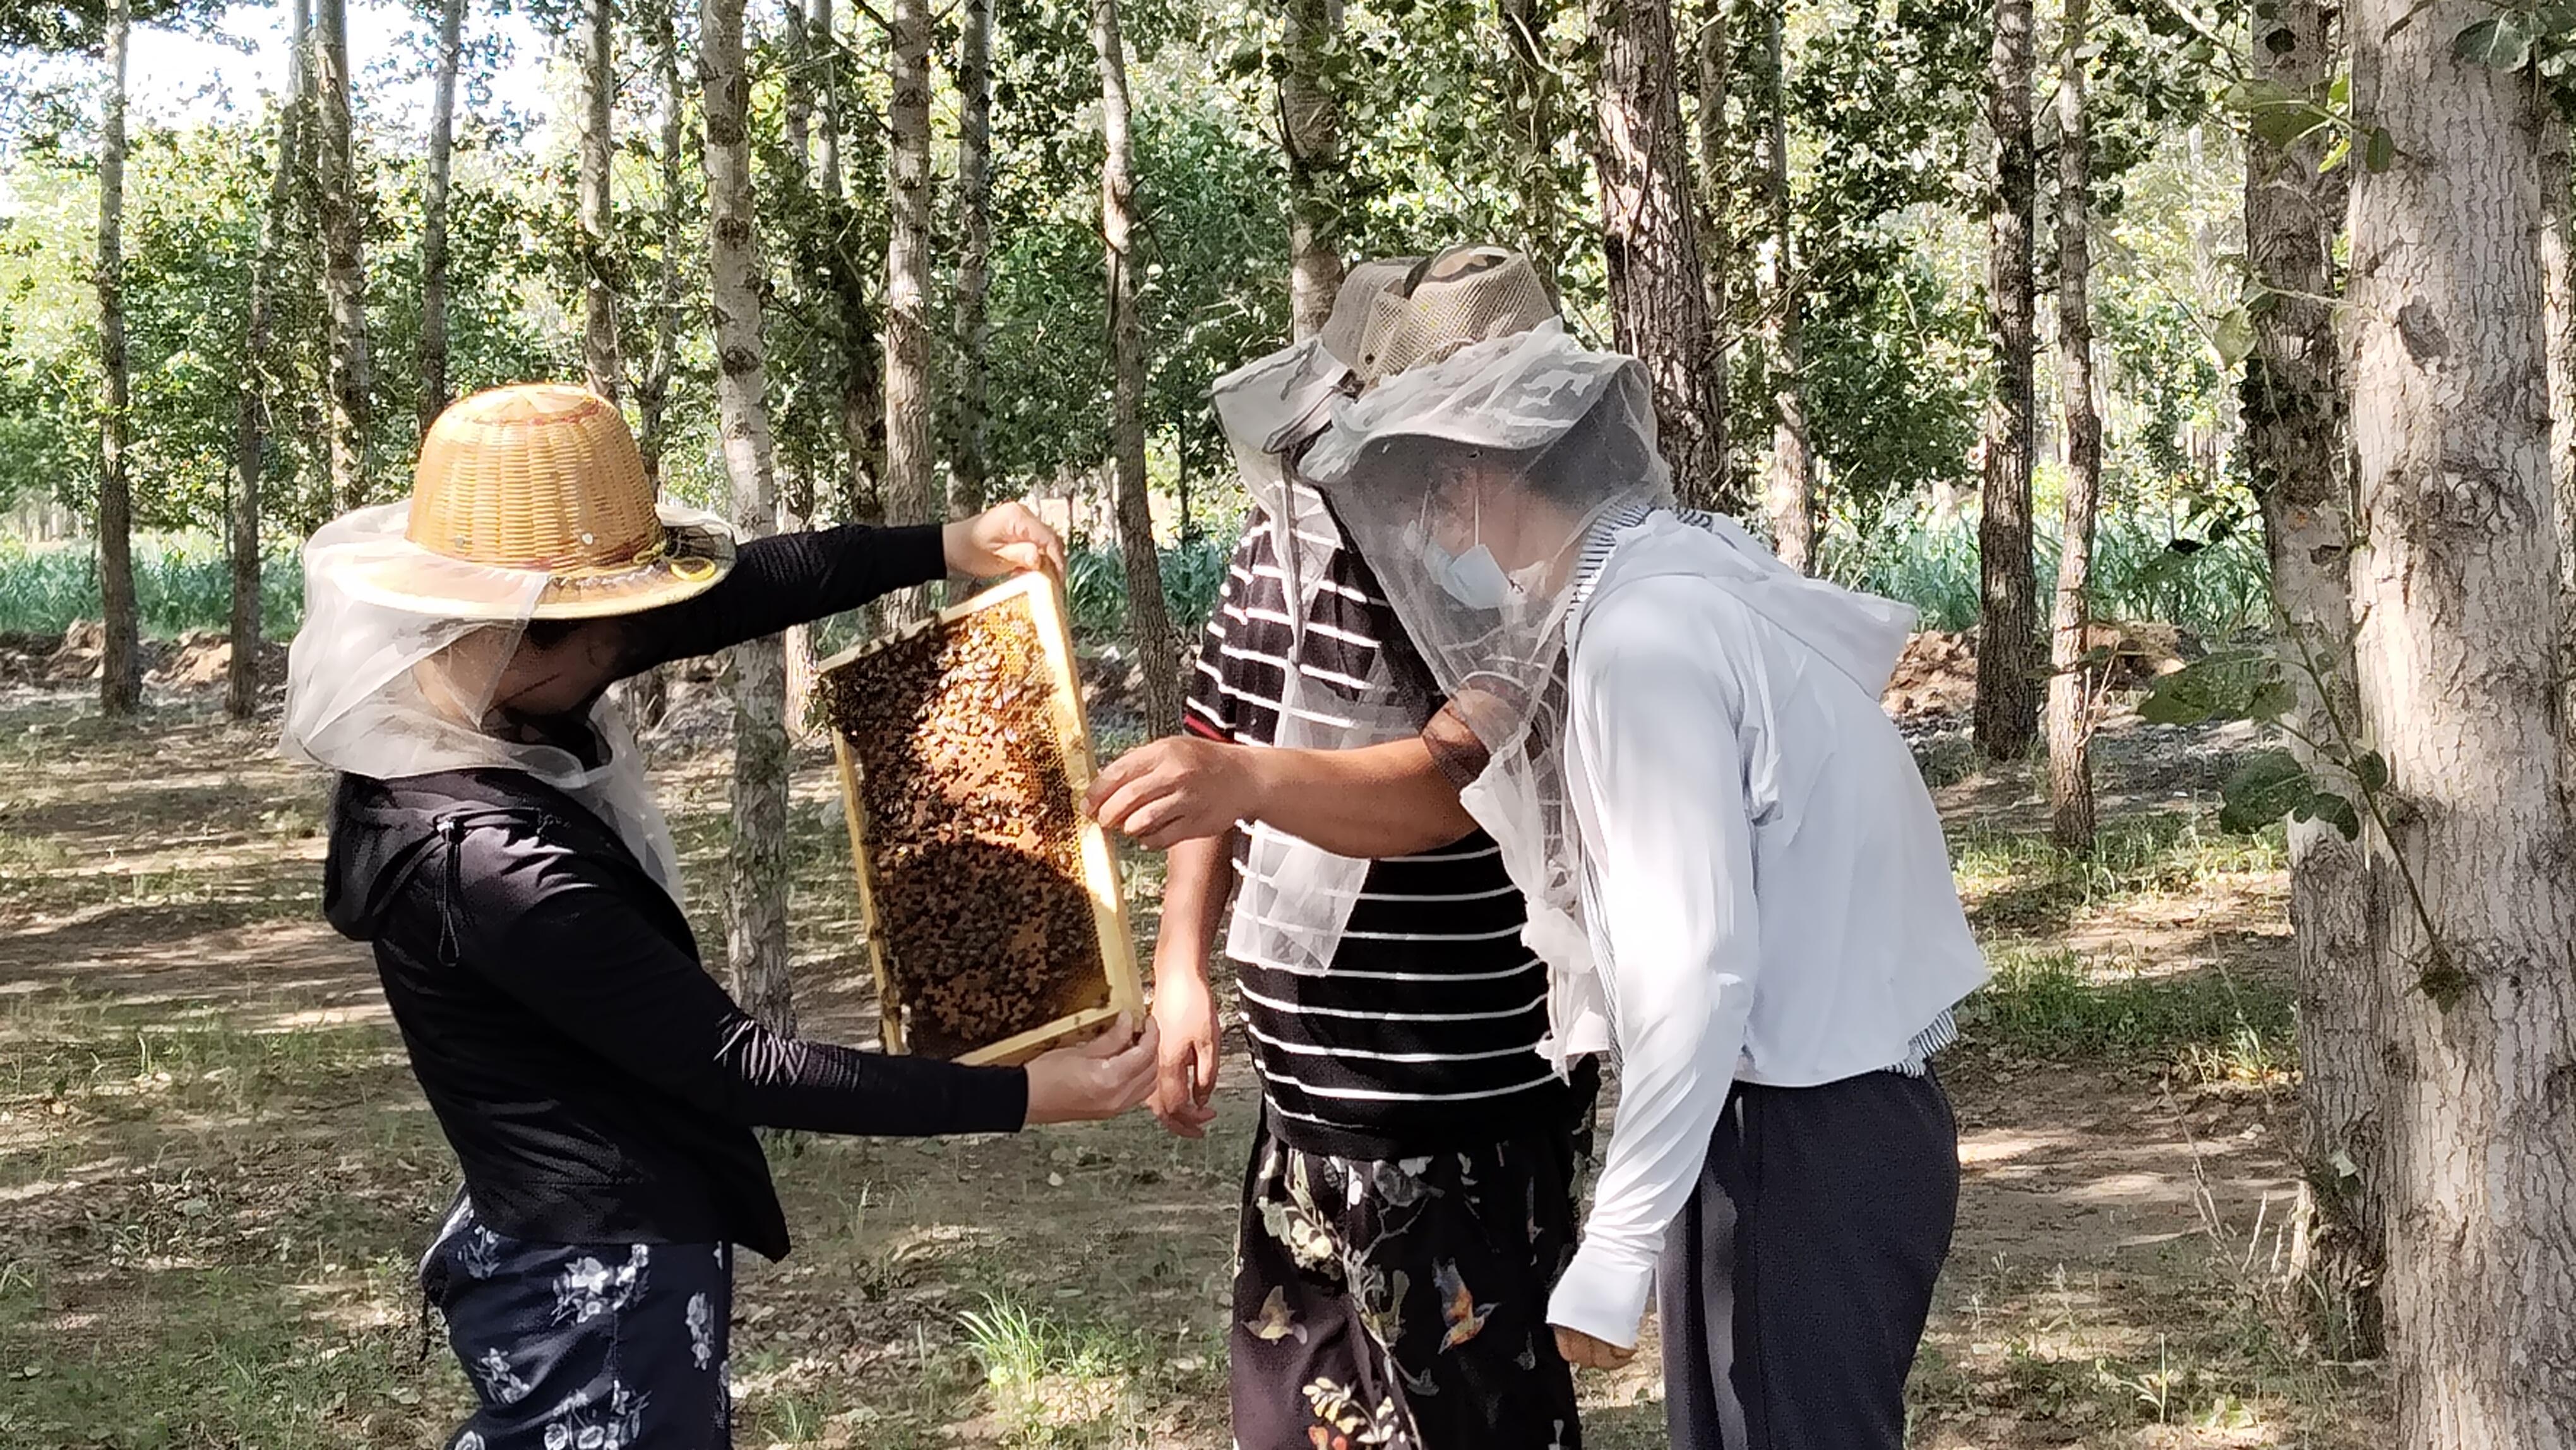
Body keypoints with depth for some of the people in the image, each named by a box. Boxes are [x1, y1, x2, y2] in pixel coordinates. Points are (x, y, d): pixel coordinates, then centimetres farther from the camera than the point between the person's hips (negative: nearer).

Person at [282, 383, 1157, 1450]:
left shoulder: (446, 704, -5)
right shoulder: (494, 864, -31)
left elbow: (724, 598, 4)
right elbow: (735, 1067, -26)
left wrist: (944, 548, -1)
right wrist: (1021, 1097, -22)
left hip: (569, 1245, 9)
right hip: (606, 1284, -9)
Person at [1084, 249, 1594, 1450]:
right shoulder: (1286, 523, 3)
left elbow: (1447, 783, -35)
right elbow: (1215, 746, 14)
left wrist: (1253, 779, -52)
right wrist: (1181, 969, 6)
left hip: (1463, 1124, -7)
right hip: (1303, 1105, 7)